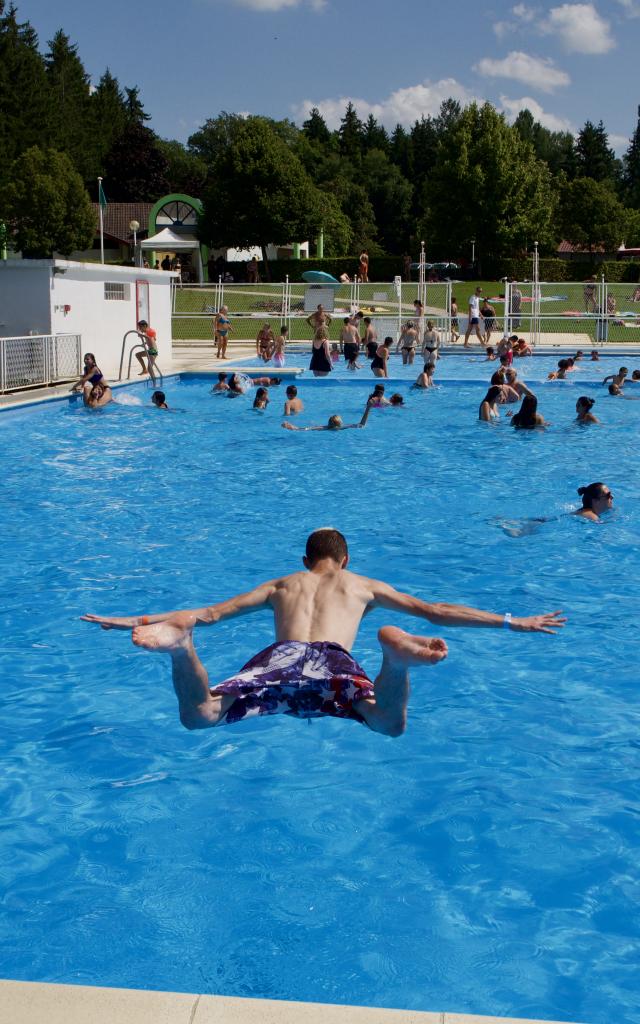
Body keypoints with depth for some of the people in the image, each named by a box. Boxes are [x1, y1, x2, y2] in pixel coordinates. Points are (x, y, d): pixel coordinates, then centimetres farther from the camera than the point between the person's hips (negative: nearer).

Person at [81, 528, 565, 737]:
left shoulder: (280, 585, 37)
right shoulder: (363, 585, 34)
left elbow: (209, 612, 34)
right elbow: (436, 611, 31)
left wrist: (137, 620, 42)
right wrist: (511, 622, 37)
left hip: (280, 655, 2)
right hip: (332, 659, -1)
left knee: (198, 716, -13)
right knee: (391, 724, -24)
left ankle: (179, 643, -41)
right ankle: (396, 653, -54)